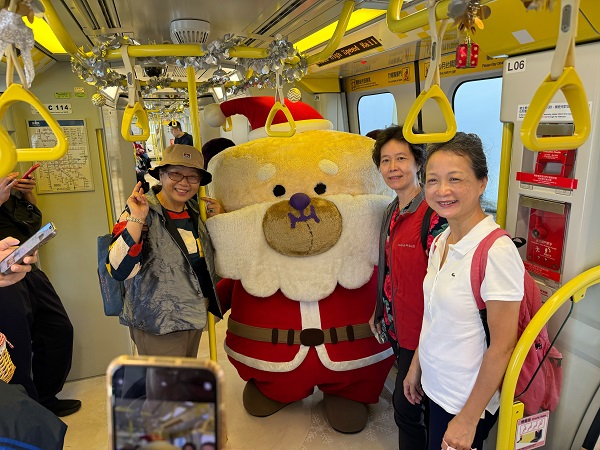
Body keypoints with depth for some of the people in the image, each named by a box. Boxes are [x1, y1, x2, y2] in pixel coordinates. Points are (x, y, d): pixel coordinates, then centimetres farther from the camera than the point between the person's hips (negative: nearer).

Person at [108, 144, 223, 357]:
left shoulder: (196, 211, 3)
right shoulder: (140, 215, -16)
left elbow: (210, 257, 16)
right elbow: (120, 270, -27)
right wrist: (136, 219, -34)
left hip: (194, 318, 7)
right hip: (159, 325, -6)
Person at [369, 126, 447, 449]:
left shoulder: (433, 216, -22)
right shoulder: (393, 211, 5)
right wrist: (380, 313, 17)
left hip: (419, 332, -8)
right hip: (396, 326, 8)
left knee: (405, 407, 8)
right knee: (409, 402, 23)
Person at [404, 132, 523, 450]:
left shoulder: (497, 251, -25)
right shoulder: (441, 242, -1)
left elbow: (502, 346, -21)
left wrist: (468, 419, -15)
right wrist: (416, 366, 13)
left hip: (468, 401, -7)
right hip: (435, 387, 7)